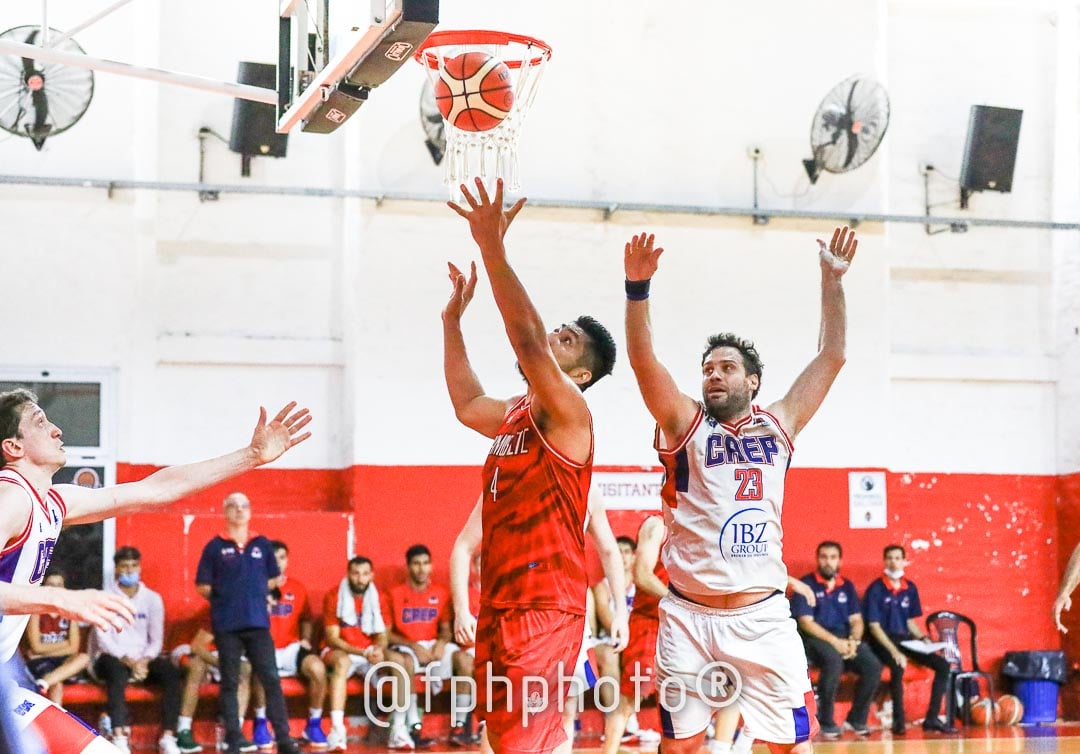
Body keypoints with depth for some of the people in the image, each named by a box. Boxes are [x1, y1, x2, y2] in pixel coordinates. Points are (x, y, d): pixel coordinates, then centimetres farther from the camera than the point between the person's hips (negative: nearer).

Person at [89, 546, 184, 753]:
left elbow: (156, 639, 6)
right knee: (117, 671, -38)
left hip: (143, 660, 3)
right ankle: (119, 736, -43)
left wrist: (144, 661, -15)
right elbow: (103, 639, -9)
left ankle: (168, 735, -29)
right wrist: (129, 661, -20)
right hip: (111, 658, -3)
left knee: (170, 672, -26)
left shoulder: (152, 599, 9)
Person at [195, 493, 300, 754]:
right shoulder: (215, 547, 2)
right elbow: (203, 587, 4)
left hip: (258, 622, 2)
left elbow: (273, 580, 18)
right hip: (226, 624, -2)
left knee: (271, 679, -2)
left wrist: (255, 592, 5)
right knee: (229, 683, 4)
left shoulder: (262, 545, 9)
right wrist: (224, 597, -2)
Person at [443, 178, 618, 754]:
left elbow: (528, 340, -26)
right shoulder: (514, 415, 16)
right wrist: (452, 320, 30)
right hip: (499, 602, 10)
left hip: (545, 607, -10)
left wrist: (492, 249, -31)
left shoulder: (568, 413, -11)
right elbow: (466, 404, 35)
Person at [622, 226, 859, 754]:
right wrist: (637, 287, -22)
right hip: (690, 617, -1)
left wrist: (832, 282, 4)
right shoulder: (685, 425, 3)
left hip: (763, 615, 2)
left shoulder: (778, 427, 10)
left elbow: (831, 357, 9)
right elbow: (643, 361, -10)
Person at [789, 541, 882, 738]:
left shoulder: (847, 587, 15)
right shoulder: (807, 585, -2)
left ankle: (857, 718, -2)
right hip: (815, 639, -5)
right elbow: (806, 622, -10)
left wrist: (853, 641, -11)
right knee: (834, 660, -38)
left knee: (873, 666, -21)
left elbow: (856, 620, 12)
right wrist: (834, 642, -21)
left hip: (844, 639, 5)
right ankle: (826, 721, -24)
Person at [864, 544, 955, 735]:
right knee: (898, 666, -36)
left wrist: (923, 638, -2)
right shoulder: (876, 589, -9)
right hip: (883, 641, -6)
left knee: (943, 665, -8)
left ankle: (931, 718, -4)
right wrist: (894, 651, -23)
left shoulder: (910, 588, 8)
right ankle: (898, 719, -22)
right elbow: (874, 626, -12)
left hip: (905, 640, 6)